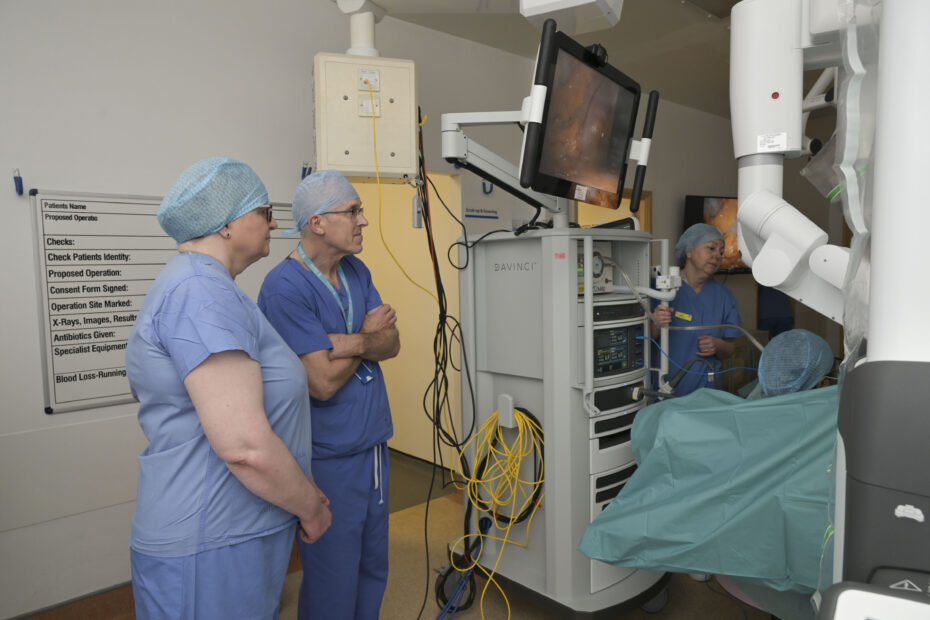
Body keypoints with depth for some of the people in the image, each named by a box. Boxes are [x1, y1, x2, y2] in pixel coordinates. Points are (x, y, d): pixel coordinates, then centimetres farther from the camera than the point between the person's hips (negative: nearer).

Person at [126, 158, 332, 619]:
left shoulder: (193, 284, 13)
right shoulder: (201, 292, -23)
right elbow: (245, 445, -30)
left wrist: (302, 493, 15)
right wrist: (311, 508, -13)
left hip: (238, 531, 10)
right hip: (213, 550, -10)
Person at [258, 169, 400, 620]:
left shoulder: (356, 271, 5)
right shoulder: (284, 287, -20)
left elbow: (392, 343, -1)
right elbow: (323, 381, -23)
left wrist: (352, 342, -21)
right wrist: (368, 336, -8)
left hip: (373, 444, 8)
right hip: (329, 459, -7)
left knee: (373, 570, 21)